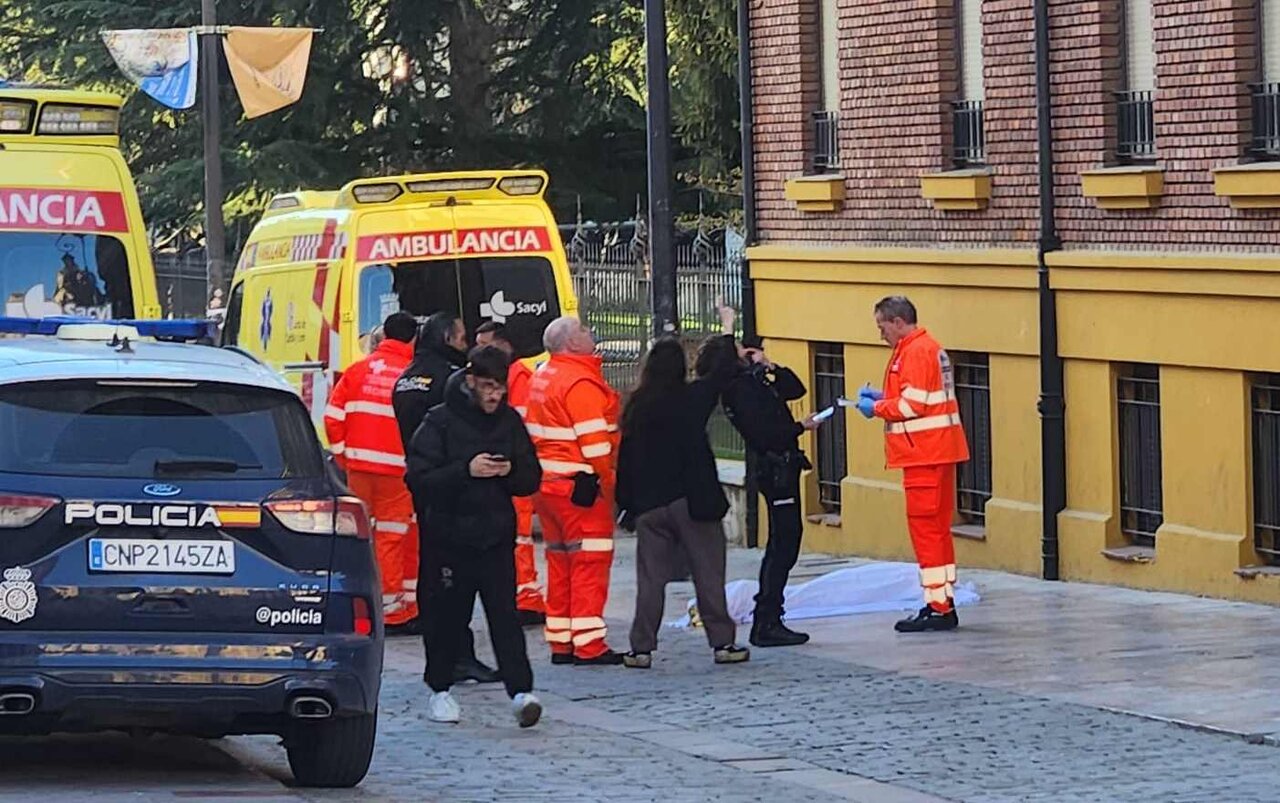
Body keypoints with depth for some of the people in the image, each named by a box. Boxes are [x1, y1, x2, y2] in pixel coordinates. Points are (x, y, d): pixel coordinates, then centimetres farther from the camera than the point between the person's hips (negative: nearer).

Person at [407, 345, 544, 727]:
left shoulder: (510, 421, 7)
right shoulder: (441, 421, -5)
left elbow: (531, 479, 11)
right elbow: (419, 478, -12)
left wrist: (510, 472, -11)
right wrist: (466, 470, -22)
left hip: (497, 537, 2)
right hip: (449, 535, -2)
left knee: (505, 615, -8)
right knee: (448, 616, 7)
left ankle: (521, 691, -15)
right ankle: (440, 690, 24)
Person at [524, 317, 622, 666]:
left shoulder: (542, 376, 12)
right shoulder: (581, 382, -15)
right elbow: (595, 441, -18)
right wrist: (607, 483, -8)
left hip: (546, 481, 9)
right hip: (580, 486, -9)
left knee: (560, 560, 14)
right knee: (590, 560, -5)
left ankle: (560, 642, 17)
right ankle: (589, 645, -7)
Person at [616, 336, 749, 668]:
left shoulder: (636, 407, 1)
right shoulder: (691, 399, -9)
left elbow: (626, 457, 3)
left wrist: (626, 502, 9)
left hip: (649, 504, 3)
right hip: (691, 501, -3)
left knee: (650, 578, 6)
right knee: (709, 575, 5)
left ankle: (642, 648, 4)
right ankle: (722, 643, 8)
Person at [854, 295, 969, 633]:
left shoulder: (915, 352, -15)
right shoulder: (931, 349, 18)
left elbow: (913, 404, -20)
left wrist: (876, 408, -7)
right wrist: (884, 396, 12)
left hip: (924, 453, -11)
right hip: (939, 450, 11)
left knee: (925, 526, -8)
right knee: (938, 526, 14)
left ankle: (938, 606, -8)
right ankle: (944, 602, 19)